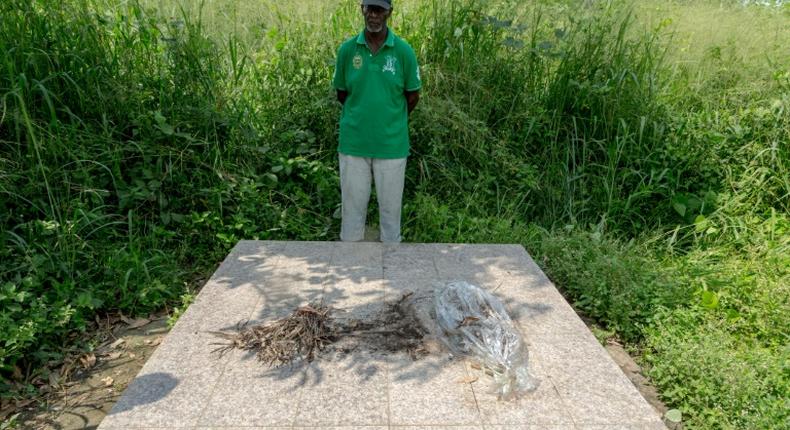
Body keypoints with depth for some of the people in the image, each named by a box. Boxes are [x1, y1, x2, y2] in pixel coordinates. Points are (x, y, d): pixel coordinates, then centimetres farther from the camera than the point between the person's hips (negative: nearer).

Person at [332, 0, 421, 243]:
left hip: (392, 145, -1)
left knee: (390, 206, 9)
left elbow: (412, 97, 4)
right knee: (352, 205, 10)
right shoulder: (347, 49, -1)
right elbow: (341, 94, 10)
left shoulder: (403, 51, -5)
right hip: (353, 143, 1)